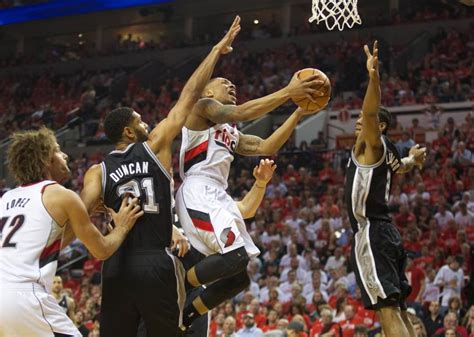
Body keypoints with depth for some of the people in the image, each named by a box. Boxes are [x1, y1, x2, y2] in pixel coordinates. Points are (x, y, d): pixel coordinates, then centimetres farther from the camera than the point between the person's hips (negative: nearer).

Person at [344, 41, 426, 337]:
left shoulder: (371, 144, -4)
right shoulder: (385, 152, 19)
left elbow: (371, 112, -25)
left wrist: (374, 76, -37)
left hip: (371, 233, -10)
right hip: (385, 230, 10)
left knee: (387, 309, -17)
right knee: (398, 310, 9)